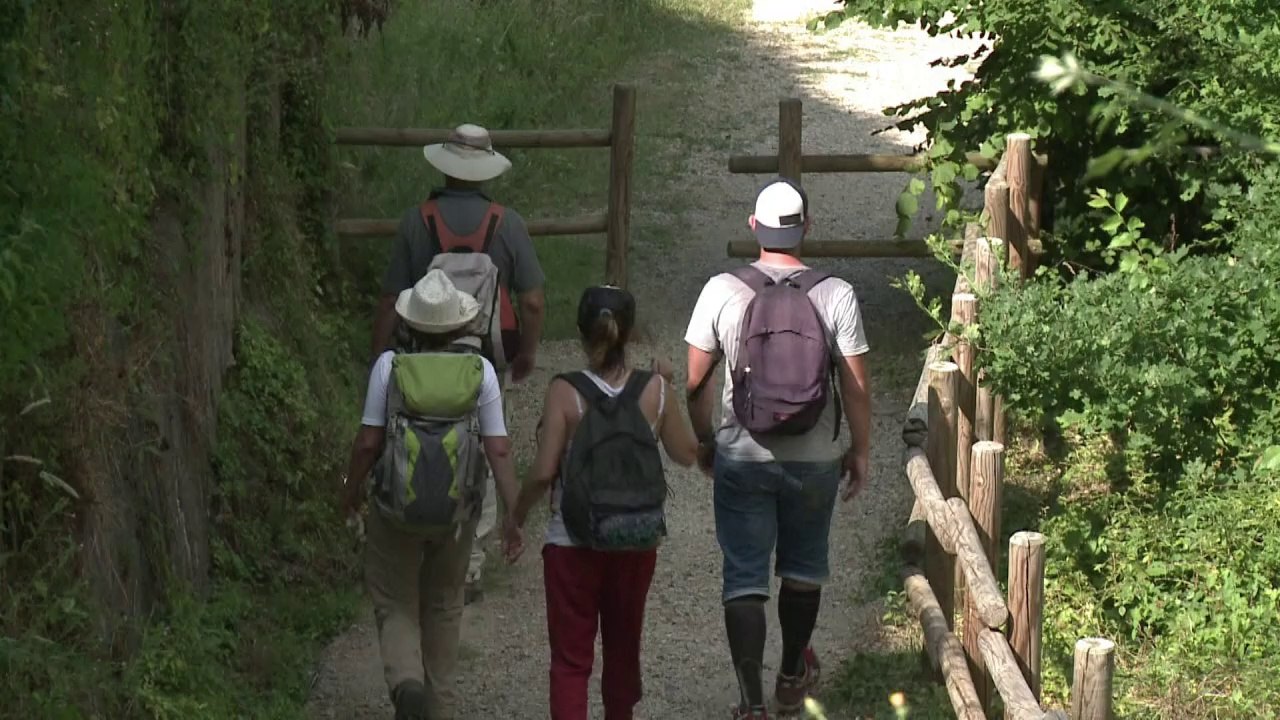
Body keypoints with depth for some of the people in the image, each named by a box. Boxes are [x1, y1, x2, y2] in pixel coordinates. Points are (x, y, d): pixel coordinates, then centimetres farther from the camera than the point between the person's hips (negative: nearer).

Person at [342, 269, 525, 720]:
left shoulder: (390, 366, -11)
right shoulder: (479, 371, -7)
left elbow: (368, 442, -10)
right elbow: (499, 450, -9)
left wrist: (351, 488, 8)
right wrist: (514, 515, -4)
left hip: (397, 506, -2)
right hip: (458, 511, 2)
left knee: (395, 603, 12)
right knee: (444, 604, 22)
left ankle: (407, 682, -13)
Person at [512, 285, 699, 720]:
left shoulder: (565, 392, -15)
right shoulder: (655, 390, -8)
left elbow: (543, 472, -17)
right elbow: (686, 454, 5)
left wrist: (518, 515, 1)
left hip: (572, 544, -3)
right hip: (637, 542, 3)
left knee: (571, 656, 3)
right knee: (623, 646, 23)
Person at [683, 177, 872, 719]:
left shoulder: (722, 292, -10)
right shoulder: (836, 296, -10)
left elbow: (695, 381, -2)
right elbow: (856, 387, -6)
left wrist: (703, 439, 13)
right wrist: (860, 451, 7)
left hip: (741, 459, -1)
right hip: (816, 460, 1)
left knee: (744, 578, 5)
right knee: (804, 569, 21)